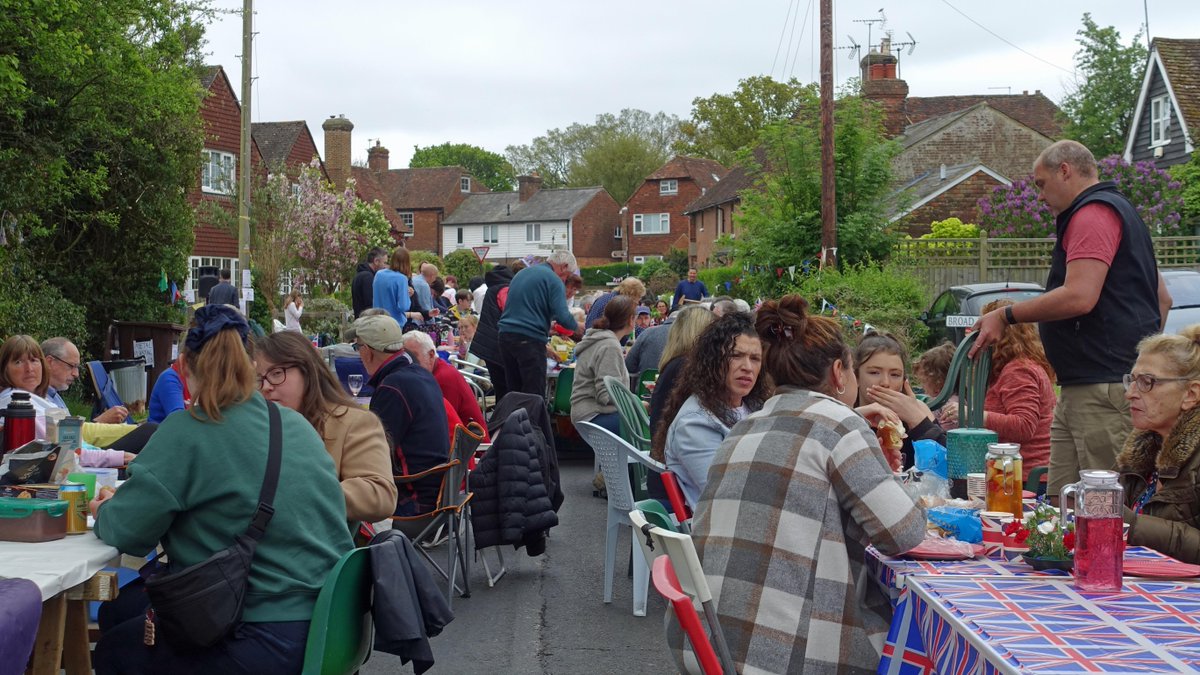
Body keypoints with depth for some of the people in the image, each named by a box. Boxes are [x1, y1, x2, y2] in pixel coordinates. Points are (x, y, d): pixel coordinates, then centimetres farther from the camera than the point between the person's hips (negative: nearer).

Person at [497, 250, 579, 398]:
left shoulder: (522, 273, 21)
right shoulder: (554, 280, -5)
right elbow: (562, 316, -14)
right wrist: (576, 326, 7)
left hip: (505, 335, 8)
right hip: (529, 339, -8)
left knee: (513, 391, 12)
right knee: (535, 395, -6)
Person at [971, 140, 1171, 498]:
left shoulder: (1093, 213, -10)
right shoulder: (1119, 210, 26)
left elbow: (1079, 297, -22)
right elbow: (1162, 298, 29)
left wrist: (1006, 316, -12)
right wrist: (1140, 353, 29)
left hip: (1104, 388, -11)